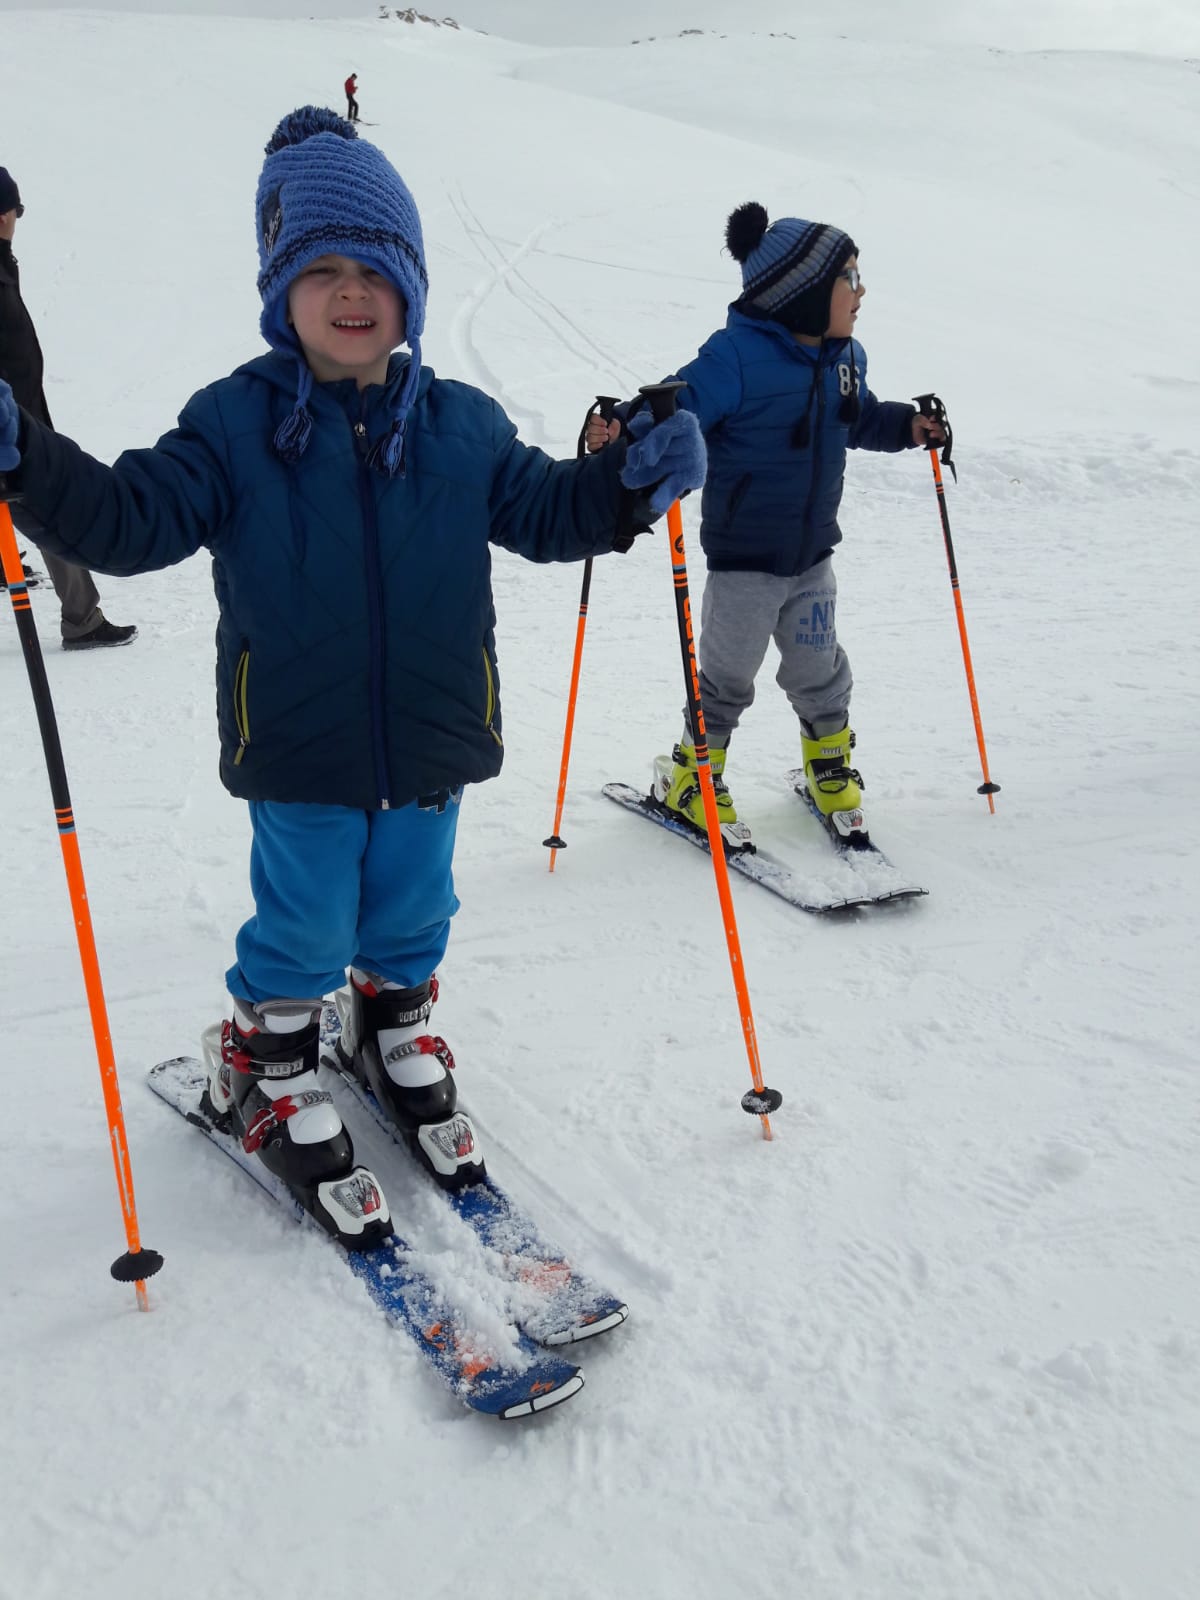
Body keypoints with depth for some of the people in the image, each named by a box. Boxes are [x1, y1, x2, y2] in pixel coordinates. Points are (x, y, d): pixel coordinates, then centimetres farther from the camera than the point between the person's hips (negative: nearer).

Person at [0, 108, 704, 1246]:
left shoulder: (461, 426, 3)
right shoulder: (234, 423, -7)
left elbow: (542, 510, 7)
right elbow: (135, 518, -12)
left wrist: (634, 481, -10)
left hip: (431, 739, 3)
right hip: (299, 751, -3)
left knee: (411, 916, 20)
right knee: (302, 931, 10)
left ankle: (395, 1034, 46)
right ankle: (265, 1071, 34)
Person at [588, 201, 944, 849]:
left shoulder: (843, 357, 5)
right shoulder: (737, 355, -20)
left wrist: (909, 426, 10)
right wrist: (623, 429, -43)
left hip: (813, 555, 6)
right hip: (744, 557, -6)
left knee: (819, 673, 17)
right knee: (726, 679, 7)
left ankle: (832, 772, 39)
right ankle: (690, 779, 28)